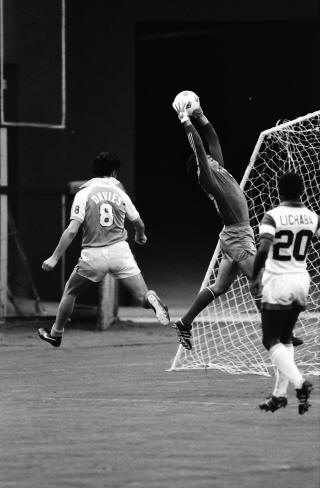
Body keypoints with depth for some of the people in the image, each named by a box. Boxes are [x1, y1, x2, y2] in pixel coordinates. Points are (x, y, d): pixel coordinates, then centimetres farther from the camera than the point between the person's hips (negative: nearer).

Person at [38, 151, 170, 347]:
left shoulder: (84, 193, -3)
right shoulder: (120, 193, 6)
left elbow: (71, 231, -11)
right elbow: (139, 224, 19)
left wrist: (54, 258, -7)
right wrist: (141, 236, 43)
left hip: (93, 255, -1)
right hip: (120, 250, 1)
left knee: (70, 292, 22)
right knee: (142, 297, -1)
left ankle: (56, 334, 31)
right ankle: (151, 299, -36)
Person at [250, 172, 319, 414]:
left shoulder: (273, 217, -13)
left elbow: (263, 250, -24)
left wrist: (255, 278, -13)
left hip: (277, 283, -5)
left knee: (271, 340, 1)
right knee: (285, 338, 19)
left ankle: (299, 382, -20)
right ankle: (280, 393, 17)